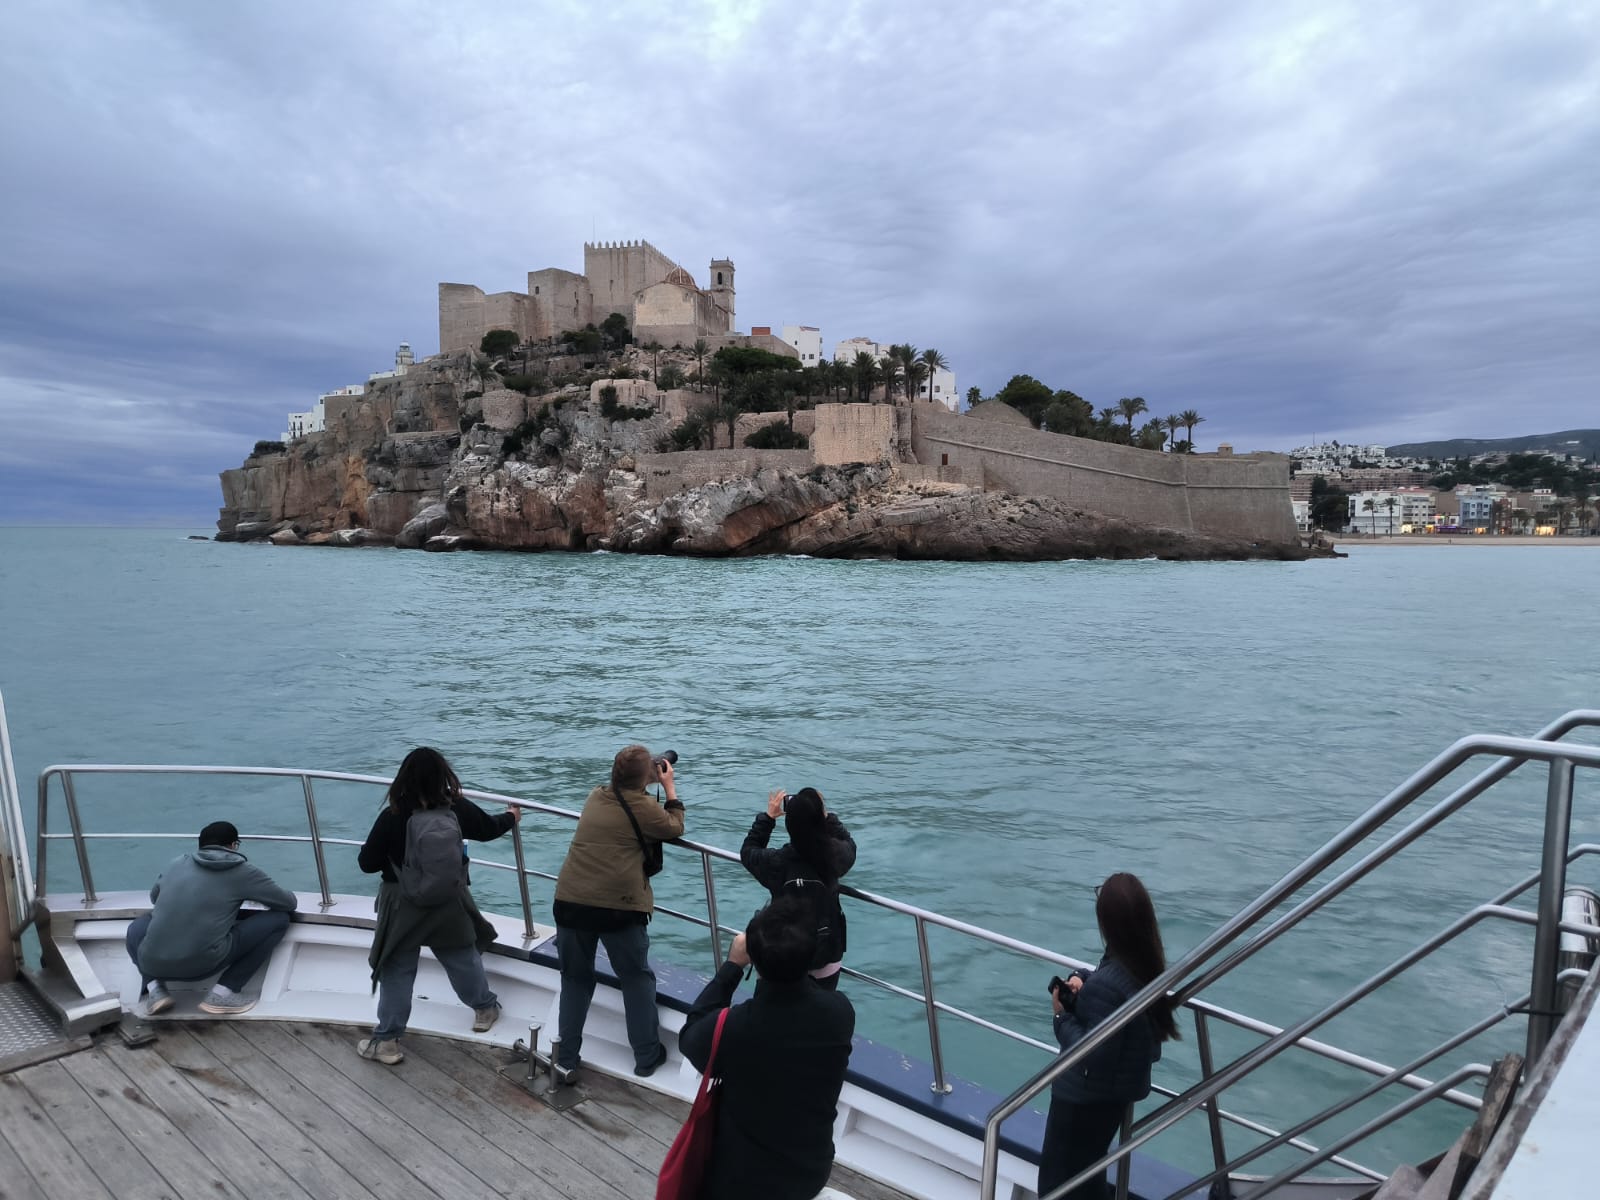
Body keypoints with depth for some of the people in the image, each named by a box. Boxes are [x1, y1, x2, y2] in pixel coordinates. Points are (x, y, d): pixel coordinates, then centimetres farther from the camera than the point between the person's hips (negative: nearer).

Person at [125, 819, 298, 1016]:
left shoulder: (177, 864, 17)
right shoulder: (243, 871, 5)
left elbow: (155, 897, 39)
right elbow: (290, 904, 15)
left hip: (151, 962, 5)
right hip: (201, 963, -5)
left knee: (137, 927, 37)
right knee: (279, 919, 9)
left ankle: (154, 987, 13)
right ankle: (224, 993, 3)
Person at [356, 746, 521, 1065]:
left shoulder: (392, 816, -20)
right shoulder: (458, 808, -11)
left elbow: (367, 863, -13)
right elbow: (487, 828, 9)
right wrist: (511, 817, 29)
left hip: (403, 908, -2)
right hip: (449, 904, 3)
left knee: (397, 973, 10)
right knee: (463, 958, 20)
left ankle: (386, 1040, 17)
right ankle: (484, 1009, 39)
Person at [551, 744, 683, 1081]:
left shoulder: (595, 797, 11)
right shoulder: (642, 806, -5)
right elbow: (675, 829, 10)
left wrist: (650, 782, 26)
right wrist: (669, 787, 16)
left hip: (571, 903, 5)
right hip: (618, 907, -4)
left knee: (575, 980, 19)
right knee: (637, 980, 14)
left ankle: (566, 1060, 21)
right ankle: (647, 1056, 21)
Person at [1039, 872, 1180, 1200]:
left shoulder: (1106, 984, -34)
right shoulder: (1149, 965, -8)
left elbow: (1095, 1057, -30)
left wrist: (1063, 1016, -19)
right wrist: (1083, 982, -7)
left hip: (1086, 1097, -8)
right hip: (1124, 1088, 8)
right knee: (1088, 1167, 28)